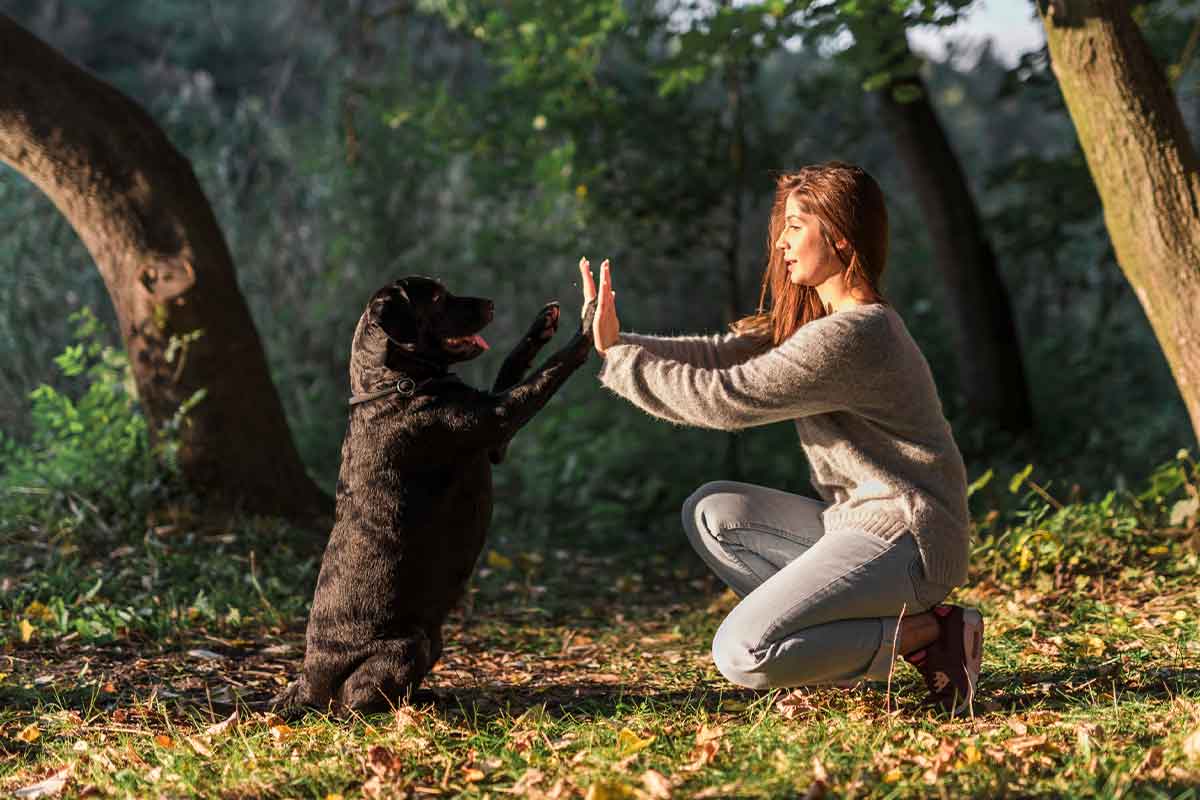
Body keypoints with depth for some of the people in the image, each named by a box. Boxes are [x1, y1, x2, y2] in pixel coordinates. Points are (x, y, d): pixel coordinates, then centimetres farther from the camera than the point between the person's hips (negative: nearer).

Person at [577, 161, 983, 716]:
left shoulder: (847, 336, -20)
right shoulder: (809, 318, 13)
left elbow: (726, 397, -19)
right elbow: (721, 354, 7)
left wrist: (618, 360, -10)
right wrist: (617, 343, -4)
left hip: (904, 541, -10)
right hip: (857, 522, 10)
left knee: (741, 655, -19)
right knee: (711, 510, 11)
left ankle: (926, 633, -7)